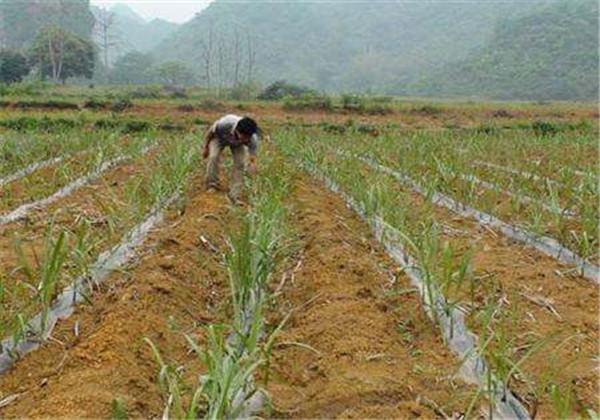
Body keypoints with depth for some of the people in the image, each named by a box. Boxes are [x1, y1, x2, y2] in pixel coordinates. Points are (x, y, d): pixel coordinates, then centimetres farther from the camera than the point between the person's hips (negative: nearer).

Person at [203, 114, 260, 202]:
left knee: (239, 163, -16)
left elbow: (253, 160, -29)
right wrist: (206, 147, -10)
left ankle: (235, 196, -9)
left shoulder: (253, 139, -38)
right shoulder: (225, 123, -45)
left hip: (237, 144, 1)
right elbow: (210, 132, -23)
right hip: (219, 137, -1)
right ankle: (212, 186, -4)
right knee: (214, 157, -23)